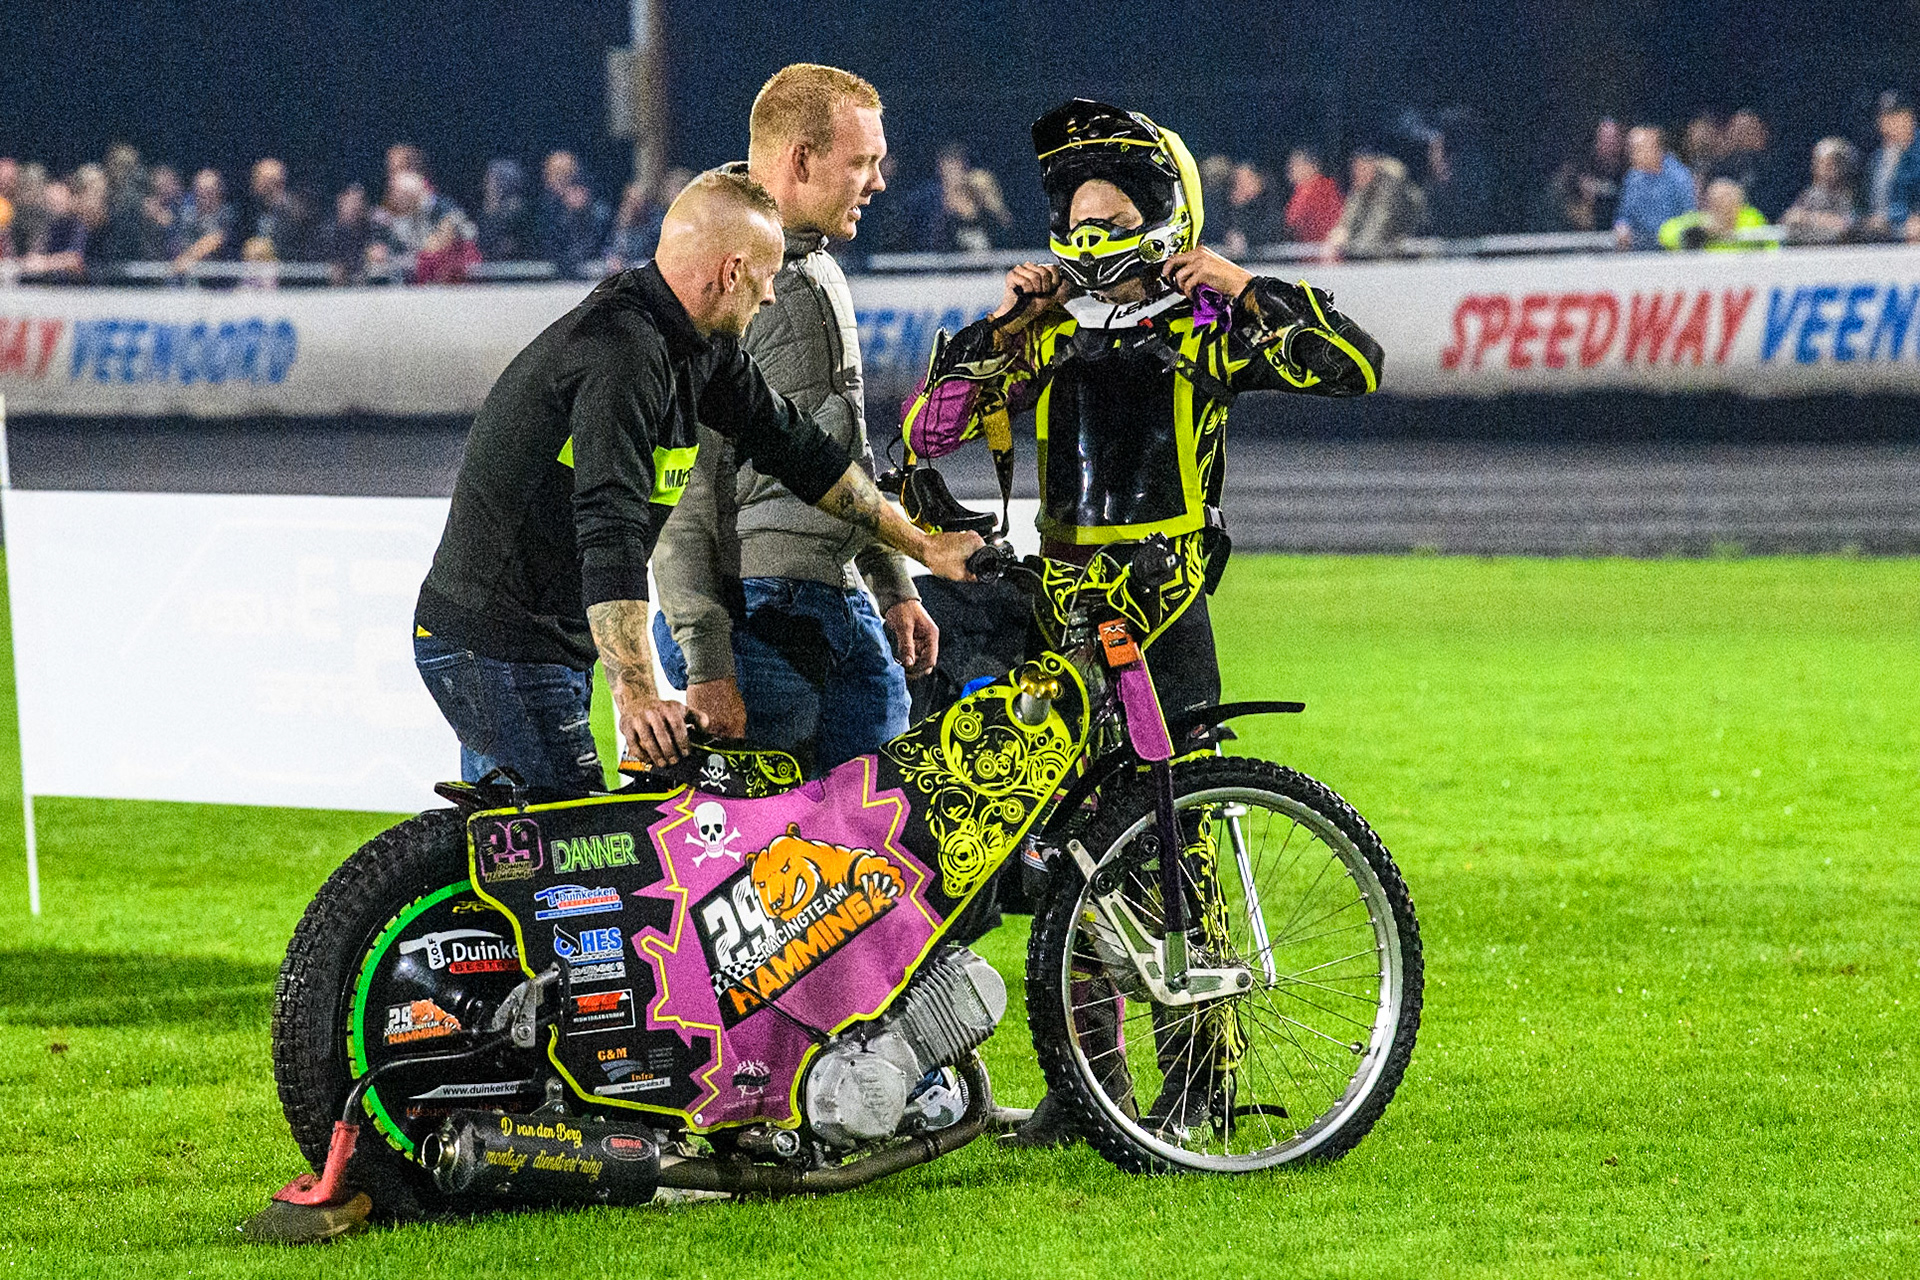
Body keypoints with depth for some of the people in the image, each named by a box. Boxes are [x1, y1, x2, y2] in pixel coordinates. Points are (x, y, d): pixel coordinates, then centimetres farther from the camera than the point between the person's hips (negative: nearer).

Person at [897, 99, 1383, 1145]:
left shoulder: (1203, 323, 2)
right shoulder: (1048, 333, 11)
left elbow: (1352, 365, -9)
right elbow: (928, 430, 5)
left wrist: (1240, 288, -10)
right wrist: (999, 328, -1)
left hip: (1166, 626, -4)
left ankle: (1195, 1079, 2)